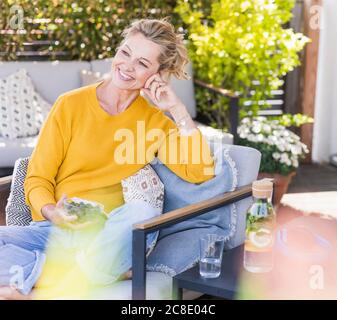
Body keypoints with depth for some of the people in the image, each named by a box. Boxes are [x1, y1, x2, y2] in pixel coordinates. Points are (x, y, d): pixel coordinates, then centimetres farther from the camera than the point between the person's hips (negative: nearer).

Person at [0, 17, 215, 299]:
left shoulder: (155, 120, 9)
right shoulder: (71, 104, 3)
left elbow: (200, 172, -6)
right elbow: (37, 180, 4)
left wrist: (177, 109, -7)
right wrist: (51, 212, -17)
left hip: (105, 233, 1)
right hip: (53, 229, -1)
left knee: (141, 214, -34)